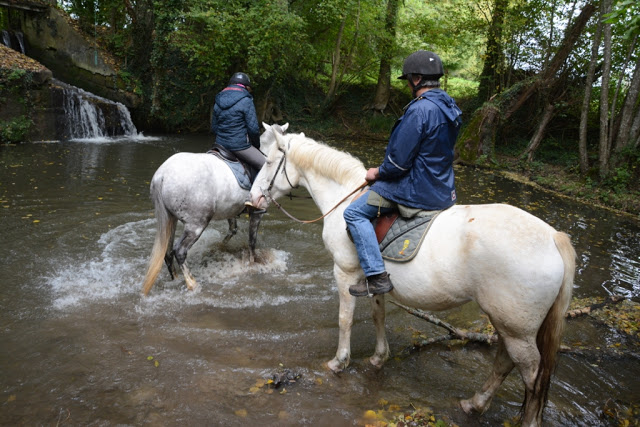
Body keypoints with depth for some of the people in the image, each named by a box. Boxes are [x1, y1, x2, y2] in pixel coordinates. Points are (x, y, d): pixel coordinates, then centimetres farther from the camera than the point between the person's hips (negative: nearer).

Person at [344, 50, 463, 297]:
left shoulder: (419, 110, -23)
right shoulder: (449, 107, 7)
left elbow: (398, 162, -23)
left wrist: (378, 173, -2)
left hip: (418, 191, -10)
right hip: (443, 187, 10)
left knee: (354, 213, -4)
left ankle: (376, 276, -8)